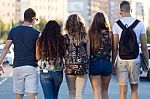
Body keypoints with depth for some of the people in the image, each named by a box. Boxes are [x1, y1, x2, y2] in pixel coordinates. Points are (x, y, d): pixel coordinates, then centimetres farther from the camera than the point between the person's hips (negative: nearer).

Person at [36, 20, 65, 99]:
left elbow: (38, 57, 1)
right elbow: (64, 55, -2)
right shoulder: (61, 40, -7)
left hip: (45, 72, -1)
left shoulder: (40, 41, -6)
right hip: (58, 72, 1)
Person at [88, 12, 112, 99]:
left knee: (97, 91, 3)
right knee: (105, 91, 17)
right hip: (107, 63, 1)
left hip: (94, 63, -1)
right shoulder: (109, 34, -5)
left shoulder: (90, 34, -7)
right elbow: (113, 49, -2)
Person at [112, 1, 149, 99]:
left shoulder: (116, 25, -1)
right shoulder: (140, 24, 1)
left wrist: (113, 63, 5)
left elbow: (115, 48, -2)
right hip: (135, 60, 1)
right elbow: (144, 47, 2)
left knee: (123, 91, 2)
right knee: (134, 89, 14)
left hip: (121, 60, -1)